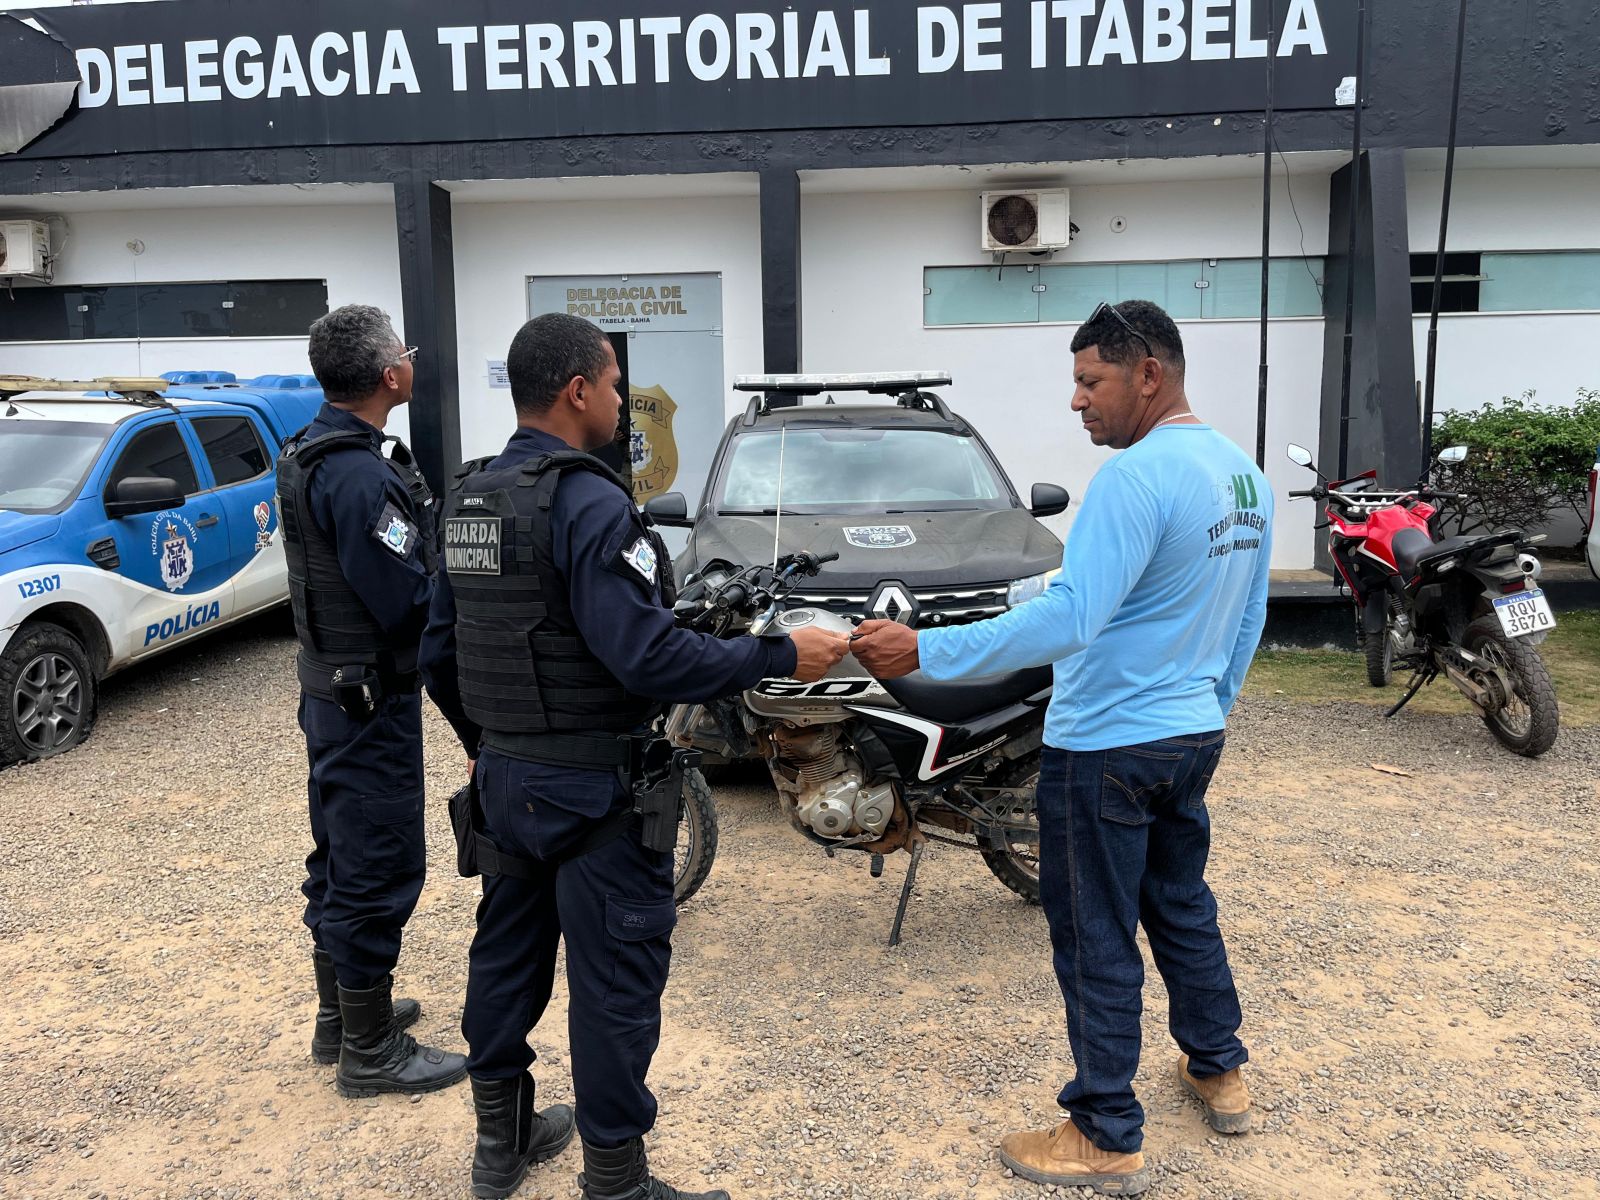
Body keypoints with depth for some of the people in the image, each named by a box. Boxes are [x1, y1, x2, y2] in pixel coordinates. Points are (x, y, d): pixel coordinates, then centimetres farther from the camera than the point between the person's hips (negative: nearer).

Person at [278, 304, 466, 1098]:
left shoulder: (306, 456, 8)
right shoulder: (362, 476, -25)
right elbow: (412, 601, -25)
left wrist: (434, 541, 2)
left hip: (328, 687, 10)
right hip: (372, 700, -10)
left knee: (341, 857, 20)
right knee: (378, 870, 1)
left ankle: (339, 1013, 35)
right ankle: (370, 1051, 14)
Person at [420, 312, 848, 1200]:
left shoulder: (468, 500, 7)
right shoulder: (588, 503, -20)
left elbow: (439, 652, 12)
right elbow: (647, 657, -27)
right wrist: (781, 656, -19)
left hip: (505, 778, 9)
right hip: (592, 788, -9)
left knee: (507, 951, 19)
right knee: (614, 978, 2)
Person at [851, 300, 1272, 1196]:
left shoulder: (1139, 477, -22)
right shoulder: (1246, 477, 8)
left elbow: (1069, 620, -30)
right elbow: (1249, 621, 16)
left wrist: (925, 652, -29)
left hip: (1107, 748, -9)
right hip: (1193, 737, 9)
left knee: (1098, 943, 3)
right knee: (1183, 905, 24)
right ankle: (1220, 1072, 40)